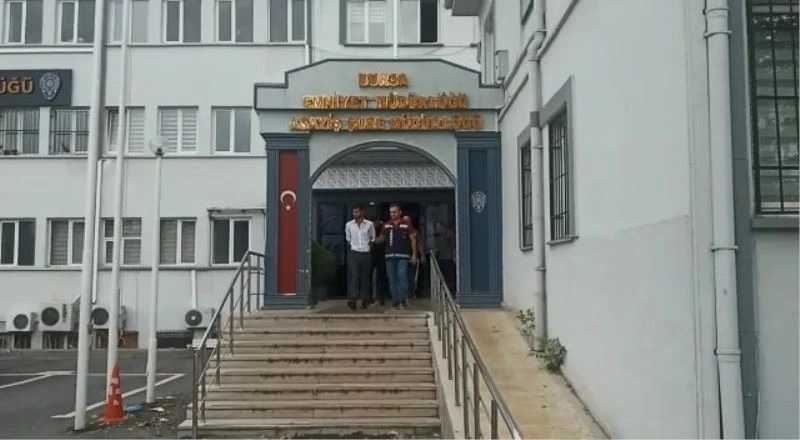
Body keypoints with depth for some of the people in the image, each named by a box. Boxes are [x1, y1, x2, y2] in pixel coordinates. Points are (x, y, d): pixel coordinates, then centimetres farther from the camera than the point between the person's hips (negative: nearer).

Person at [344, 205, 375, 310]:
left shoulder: (369, 224, 0)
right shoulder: (349, 225, 3)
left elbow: (372, 239, 10)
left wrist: (369, 247, 7)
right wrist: (352, 246, 9)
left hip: (366, 254, 0)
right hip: (353, 253, 0)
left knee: (365, 277, 4)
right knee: (354, 276, -11)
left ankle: (365, 300, 11)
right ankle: (352, 299, -16)